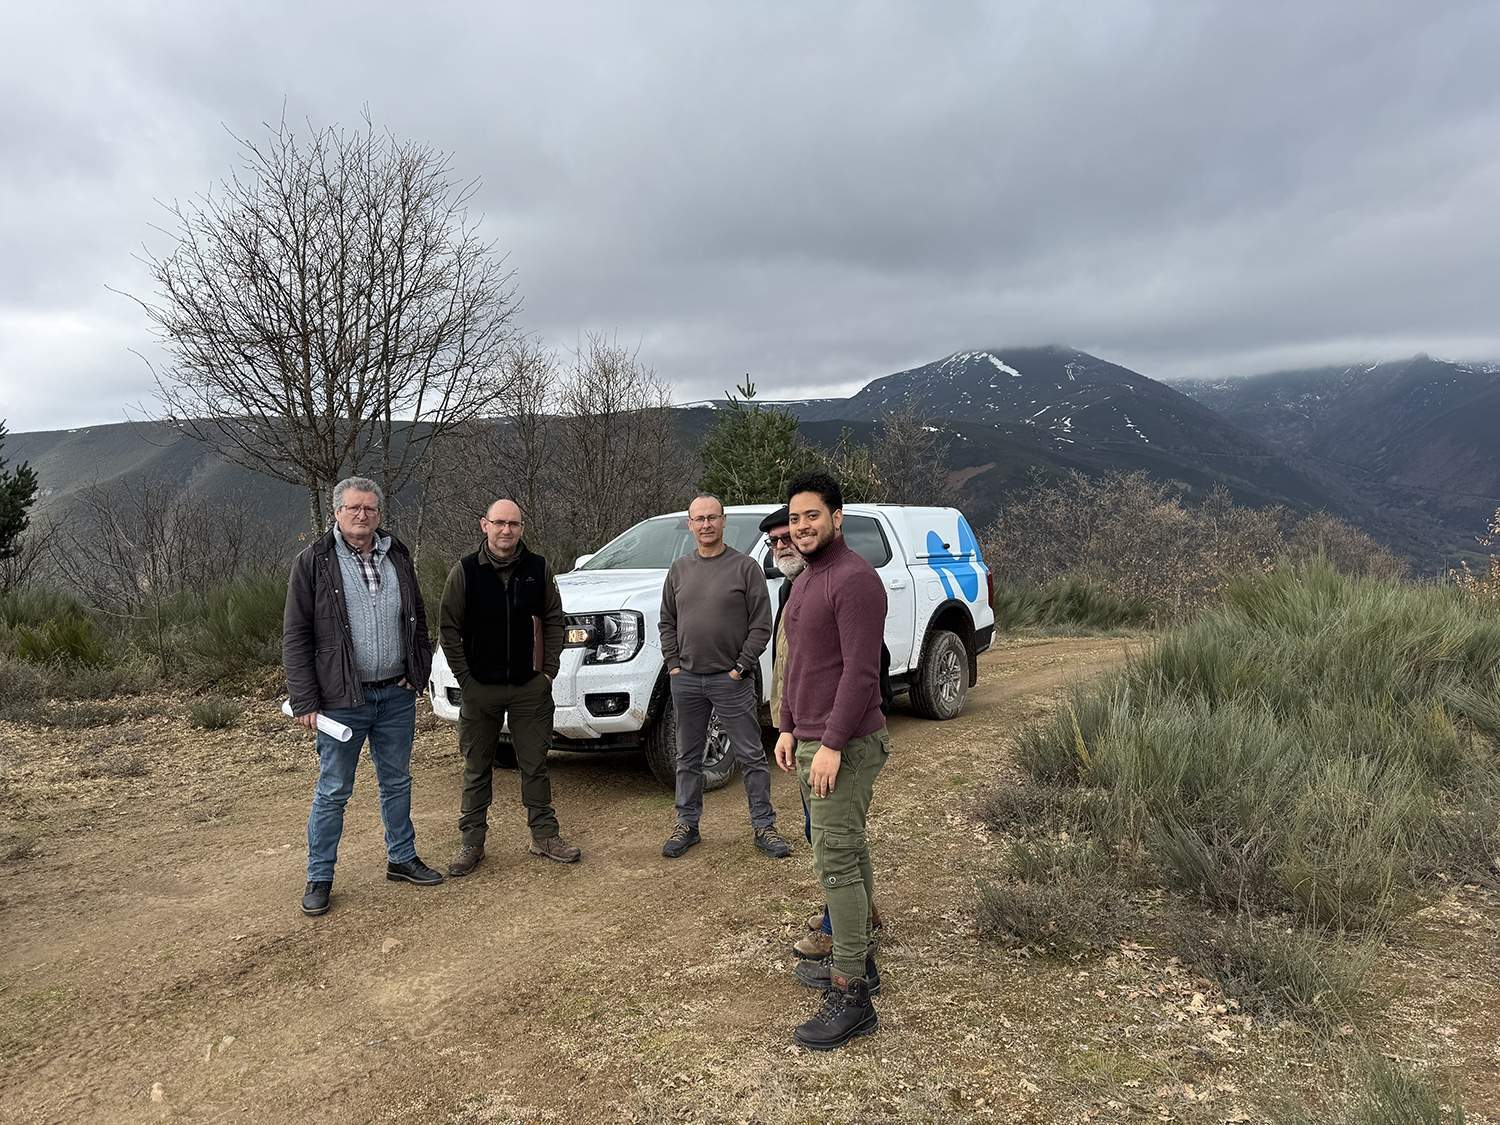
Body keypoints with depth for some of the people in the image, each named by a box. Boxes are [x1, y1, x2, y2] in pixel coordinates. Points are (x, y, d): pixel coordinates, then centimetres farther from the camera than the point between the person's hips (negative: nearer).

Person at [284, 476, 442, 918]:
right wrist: (305, 700, -12)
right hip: (342, 699, -4)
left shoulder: (397, 556, 7)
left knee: (397, 782, 16)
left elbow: (417, 620, 15)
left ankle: (402, 858, 31)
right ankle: (319, 877, 19)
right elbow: (295, 636, -7)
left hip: (396, 696, 4)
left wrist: (419, 674, 7)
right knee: (332, 792, 5)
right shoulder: (314, 561, -6)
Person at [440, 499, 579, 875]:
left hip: (530, 688, 1)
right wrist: (465, 677, -6)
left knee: (535, 765, 8)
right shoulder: (465, 570, -5)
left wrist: (548, 670, -1)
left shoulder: (538, 569, 0)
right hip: (480, 689, -1)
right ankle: (472, 842, 20)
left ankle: (544, 836, 20)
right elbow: (449, 629, -1)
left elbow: (554, 621, 6)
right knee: (477, 770, 9)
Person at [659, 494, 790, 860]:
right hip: (686, 679, 4)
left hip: (731, 679, -4)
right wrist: (673, 664, 3)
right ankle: (687, 825, 25)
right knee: (688, 758, 13)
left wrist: (741, 668, -10)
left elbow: (761, 625, -6)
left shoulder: (746, 567, -4)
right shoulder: (679, 569, 10)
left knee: (751, 756, 2)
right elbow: (667, 622, 14)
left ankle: (764, 827, 12)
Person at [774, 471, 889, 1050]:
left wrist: (832, 745, -23)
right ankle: (859, 963, 27)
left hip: (844, 746, -10)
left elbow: (860, 671, -21)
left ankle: (850, 996, 0)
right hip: (811, 741, 10)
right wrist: (789, 728, 15)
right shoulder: (807, 580, 16)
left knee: (838, 862, -7)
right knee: (848, 855, 16)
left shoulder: (854, 579, -16)